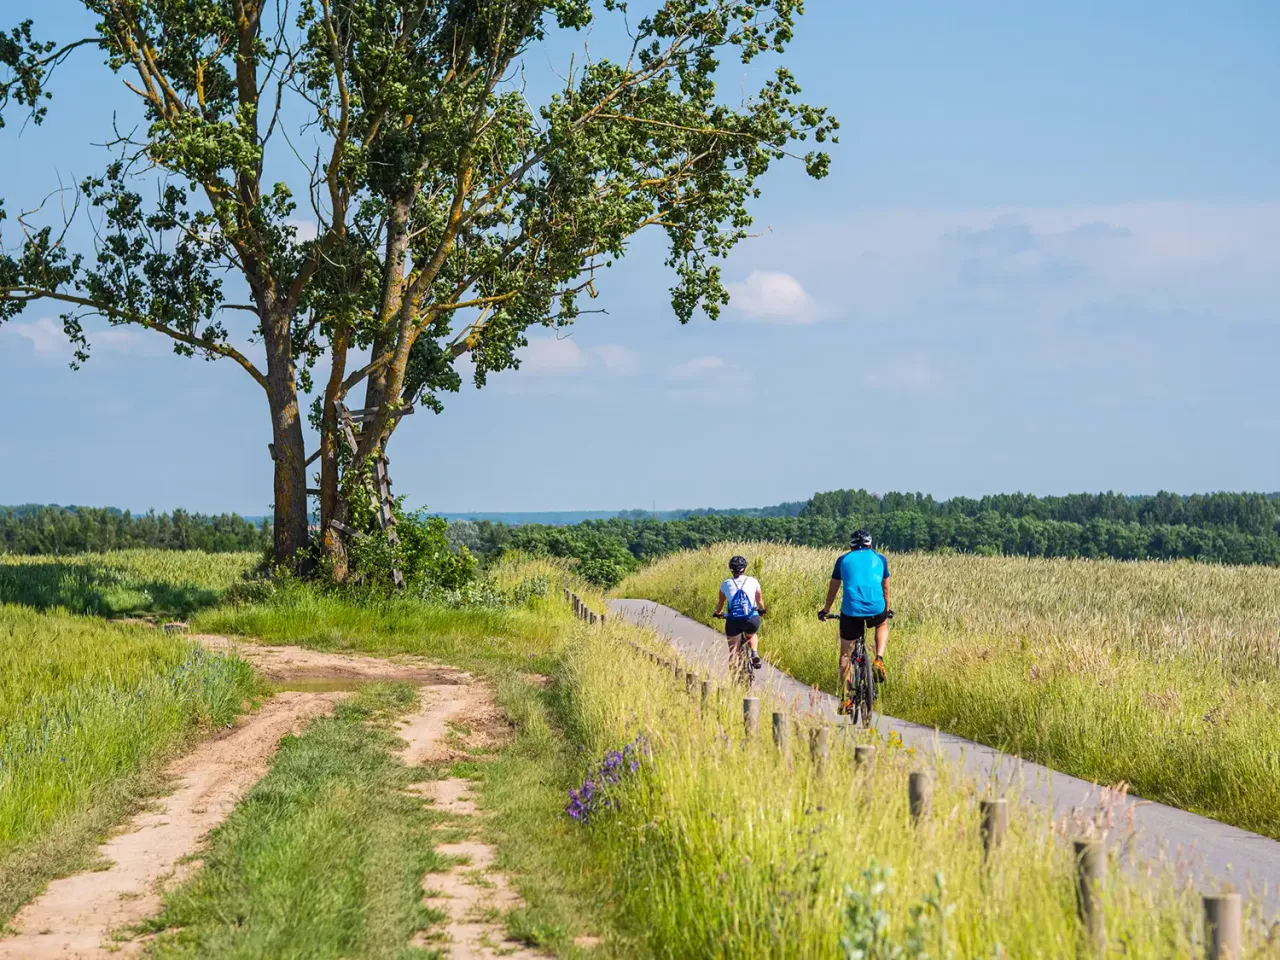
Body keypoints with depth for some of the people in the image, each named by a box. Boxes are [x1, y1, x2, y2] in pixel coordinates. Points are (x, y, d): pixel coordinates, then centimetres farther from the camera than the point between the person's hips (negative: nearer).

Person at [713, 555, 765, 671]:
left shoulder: (726, 584, 11)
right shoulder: (753, 581, 10)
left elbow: (720, 602, 25)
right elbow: (760, 600, 24)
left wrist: (718, 613, 45)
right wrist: (762, 610, 45)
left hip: (733, 621, -1)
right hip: (752, 620, 1)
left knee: (733, 651, 9)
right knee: (751, 635, 33)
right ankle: (754, 653, 7)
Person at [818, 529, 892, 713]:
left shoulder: (843, 560, 16)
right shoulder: (880, 559, 19)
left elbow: (833, 588, 26)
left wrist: (826, 610, 41)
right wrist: (888, 609, 48)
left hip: (851, 611, -1)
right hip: (876, 609, 1)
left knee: (846, 654, 14)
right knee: (883, 624, 37)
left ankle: (846, 698, 8)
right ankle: (879, 659, 13)